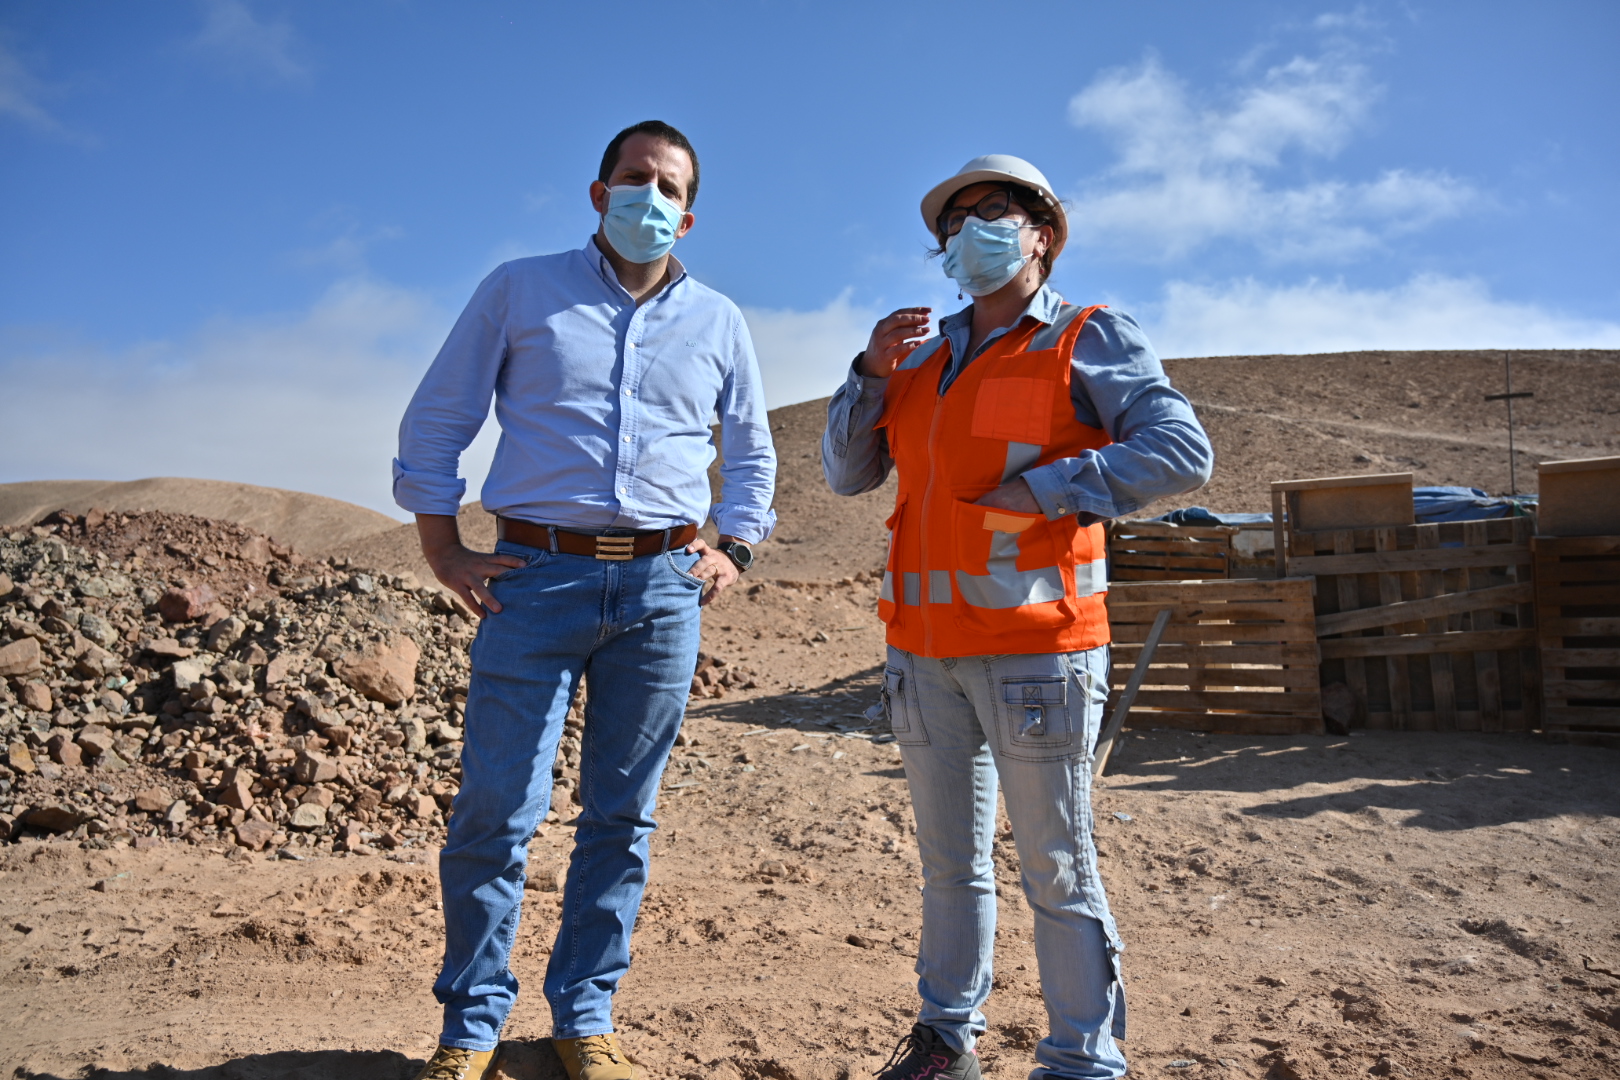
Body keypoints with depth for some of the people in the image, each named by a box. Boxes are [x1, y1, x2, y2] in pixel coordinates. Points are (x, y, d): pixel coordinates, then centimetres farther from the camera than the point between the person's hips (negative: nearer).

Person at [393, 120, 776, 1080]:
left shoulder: (719, 322, 15)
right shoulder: (520, 290, 9)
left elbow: (751, 452, 24)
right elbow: (436, 419, 9)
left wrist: (734, 551, 10)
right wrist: (443, 547, 1)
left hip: (663, 587, 2)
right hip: (537, 577, -2)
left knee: (622, 816, 8)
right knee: (496, 811, -3)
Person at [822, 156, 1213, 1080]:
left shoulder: (1090, 339, 0)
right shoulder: (923, 358, 16)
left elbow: (1183, 451, -12)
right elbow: (847, 474, 15)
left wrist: (1043, 489, -15)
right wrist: (870, 373, 1)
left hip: (1035, 646, -6)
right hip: (925, 647, 6)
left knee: (1057, 869, 2)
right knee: (949, 858, 16)